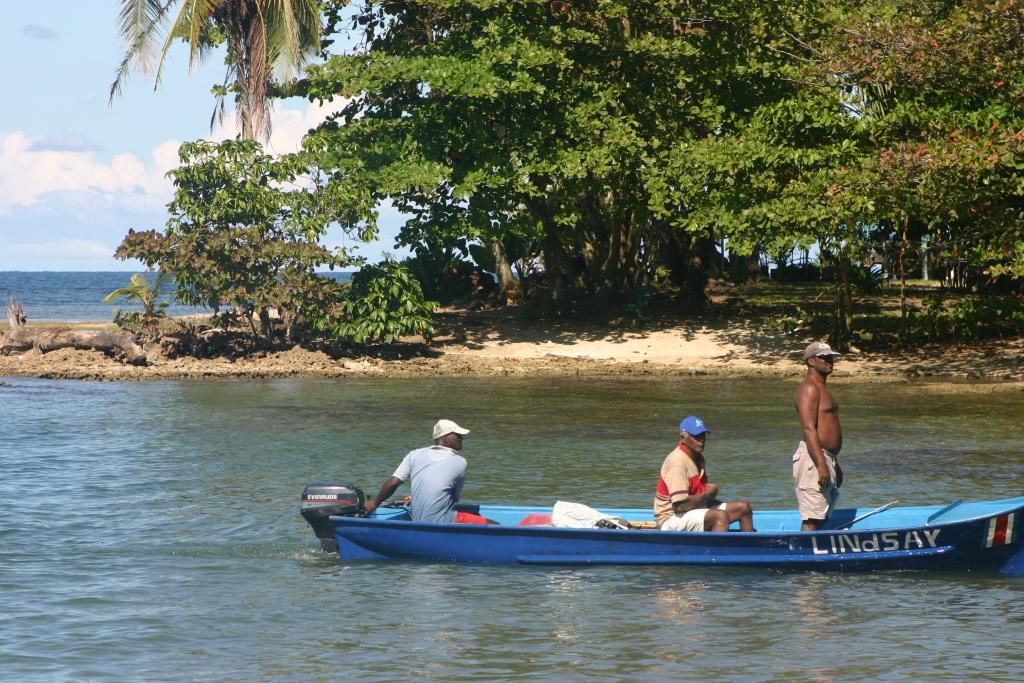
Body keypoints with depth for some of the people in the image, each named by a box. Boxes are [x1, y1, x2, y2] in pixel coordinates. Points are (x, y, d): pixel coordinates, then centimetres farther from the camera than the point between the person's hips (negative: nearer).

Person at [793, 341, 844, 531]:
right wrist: (821, 465, -28)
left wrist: (835, 465, 27)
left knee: (820, 518, 12)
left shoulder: (821, 388, 22)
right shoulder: (809, 388, -11)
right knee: (812, 520, -13)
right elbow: (809, 429, -21)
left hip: (826, 459, 11)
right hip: (813, 459, -11)